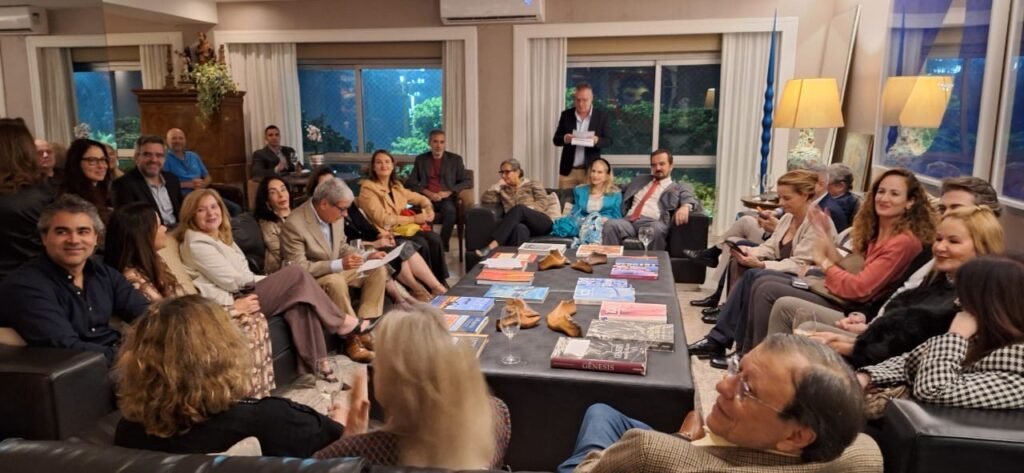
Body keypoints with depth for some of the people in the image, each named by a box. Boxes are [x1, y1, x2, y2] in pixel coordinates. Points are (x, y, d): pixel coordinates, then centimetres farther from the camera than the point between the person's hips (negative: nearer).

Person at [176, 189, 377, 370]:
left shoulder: (222, 237, 21)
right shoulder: (196, 244, -9)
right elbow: (232, 281, -15)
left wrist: (269, 280, 1)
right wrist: (278, 280, -3)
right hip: (234, 304, -9)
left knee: (299, 301, -18)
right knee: (295, 274, -17)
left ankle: (314, 364, -21)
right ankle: (342, 322, -5)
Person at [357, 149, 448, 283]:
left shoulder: (396, 186, 14)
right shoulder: (368, 188, -8)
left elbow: (420, 198, 26)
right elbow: (383, 219, -16)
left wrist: (428, 209, 2)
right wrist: (413, 219, -15)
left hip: (404, 228, 7)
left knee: (434, 238, -19)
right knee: (420, 244, -28)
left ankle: (440, 281, -13)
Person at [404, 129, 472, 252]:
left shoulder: (455, 159, 12)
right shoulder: (420, 159, 15)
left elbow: (468, 182, 6)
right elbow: (410, 182, 8)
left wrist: (448, 192, -10)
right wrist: (427, 192, -10)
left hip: (446, 199, -1)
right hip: (426, 198, 1)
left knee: (450, 211, -36)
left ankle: (443, 246, -24)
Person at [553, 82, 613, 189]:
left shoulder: (601, 116, 0)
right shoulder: (566, 115, 4)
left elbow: (608, 141, 0)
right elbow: (556, 139, 4)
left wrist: (597, 140, -22)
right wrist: (564, 139, -19)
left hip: (590, 170, -1)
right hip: (568, 170, 2)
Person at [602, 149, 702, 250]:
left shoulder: (680, 187, 20)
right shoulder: (640, 180, 33)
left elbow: (692, 200, 2)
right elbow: (622, 192, 40)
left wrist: (686, 206, -22)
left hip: (653, 222, -3)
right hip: (629, 221, 3)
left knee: (657, 229, -39)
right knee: (610, 225, -31)